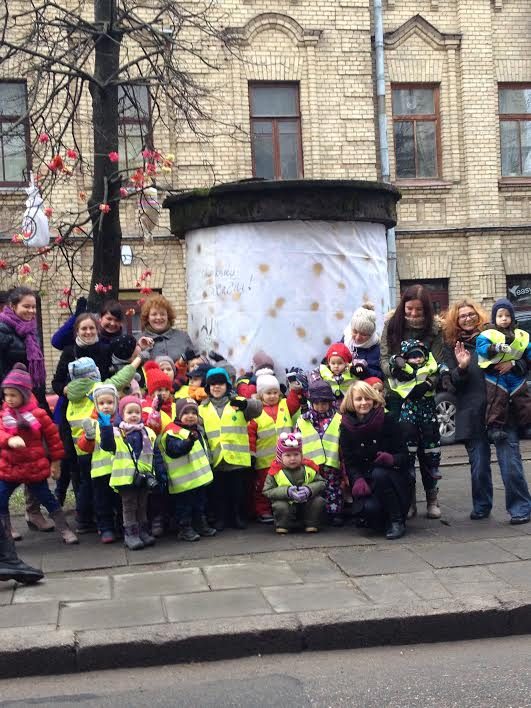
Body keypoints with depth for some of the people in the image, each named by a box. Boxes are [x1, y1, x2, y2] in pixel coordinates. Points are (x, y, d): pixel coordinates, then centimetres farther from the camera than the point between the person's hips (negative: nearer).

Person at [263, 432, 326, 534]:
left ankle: (311, 525, -2)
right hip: (287, 504, -2)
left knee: (319, 501, -22)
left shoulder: (309, 468, -4)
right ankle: (283, 525, -4)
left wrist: (309, 489, -24)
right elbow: (268, 491, -14)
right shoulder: (275, 472, -10)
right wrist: (287, 492, -28)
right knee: (280, 506, -32)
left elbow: (321, 483, -2)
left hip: (307, 504, 2)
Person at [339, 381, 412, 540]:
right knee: (368, 508, -30)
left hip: (395, 478, -1)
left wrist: (391, 459, -29)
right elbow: (348, 461, -2)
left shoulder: (388, 420, -5)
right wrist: (358, 480, -23)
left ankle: (397, 521, -19)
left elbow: (404, 455, -6)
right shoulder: (346, 427, 0)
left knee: (379, 473, -35)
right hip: (365, 481, 1)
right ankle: (382, 521, 8)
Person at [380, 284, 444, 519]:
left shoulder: (434, 330, -2)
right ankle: (407, 500, 12)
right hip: (396, 395, 1)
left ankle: (432, 498, 15)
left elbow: (437, 364, -5)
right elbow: (384, 358, -2)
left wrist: (427, 382, -23)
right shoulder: (392, 325, 1)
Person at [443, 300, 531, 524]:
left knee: (510, 460, -6)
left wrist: (512, 364, -12)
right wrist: (462, 367, -16)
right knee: (478, 463, 9)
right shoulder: (452, 346, 9)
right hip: (472, 413, 2)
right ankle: (481, 506, 25)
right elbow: (454, 383, 3)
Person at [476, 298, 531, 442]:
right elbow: (481, 348, -16)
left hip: (516, 376, 4)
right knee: (497, 402, -8)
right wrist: (496, 348, -33)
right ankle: (495, 426, -3)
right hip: (495, 376, -3)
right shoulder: (488, 334, 0)